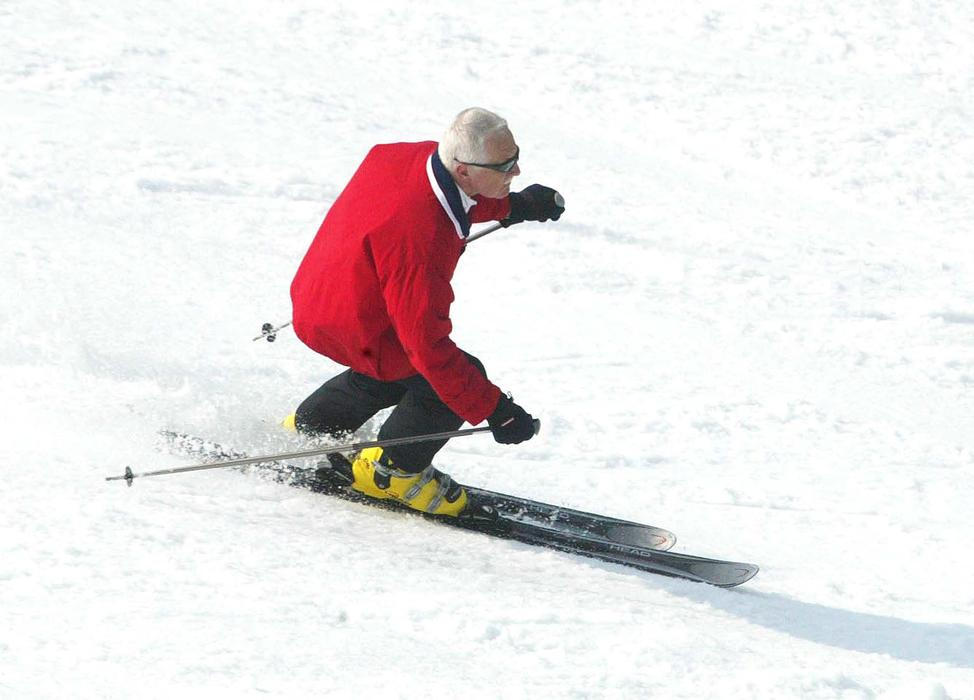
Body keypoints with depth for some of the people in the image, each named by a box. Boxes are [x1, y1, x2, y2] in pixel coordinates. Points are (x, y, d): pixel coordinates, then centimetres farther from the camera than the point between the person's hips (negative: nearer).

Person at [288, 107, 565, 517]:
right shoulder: (418, 239, -40)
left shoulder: (421, 157, -14)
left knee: (401, 365, 32)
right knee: (463, 378, -8)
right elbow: (427, 342, -34)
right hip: (352, 331, -9)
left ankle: (306, 430, 46)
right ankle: (391, 471, 15)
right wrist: (494, 410, -30)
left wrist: (511, 206, 11)